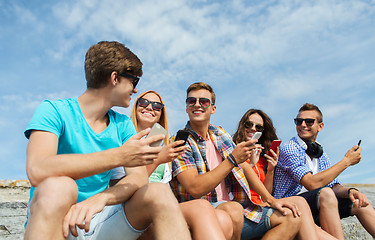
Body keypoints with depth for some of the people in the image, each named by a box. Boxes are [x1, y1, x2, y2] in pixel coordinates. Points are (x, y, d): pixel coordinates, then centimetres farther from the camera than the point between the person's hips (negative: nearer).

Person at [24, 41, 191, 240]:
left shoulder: (123, 125, 8)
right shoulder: (53, 111, -7)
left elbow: (139, 177, -5)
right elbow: (37, 171, -25)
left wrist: (99, 199, -26)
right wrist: (119, 156, -29)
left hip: (100, 224, 4)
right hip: (49, 223, -4)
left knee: (159, 193, -20)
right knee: (58, 186, -35)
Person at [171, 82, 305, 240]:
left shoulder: (221, 135, 14)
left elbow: (245, 171, 17)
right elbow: (195, 189, -19)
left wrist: (271, 200, 7)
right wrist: (232, 160, -20)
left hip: (236, 208, 7)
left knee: (291, 218, -2)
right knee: (232, 209, -38)